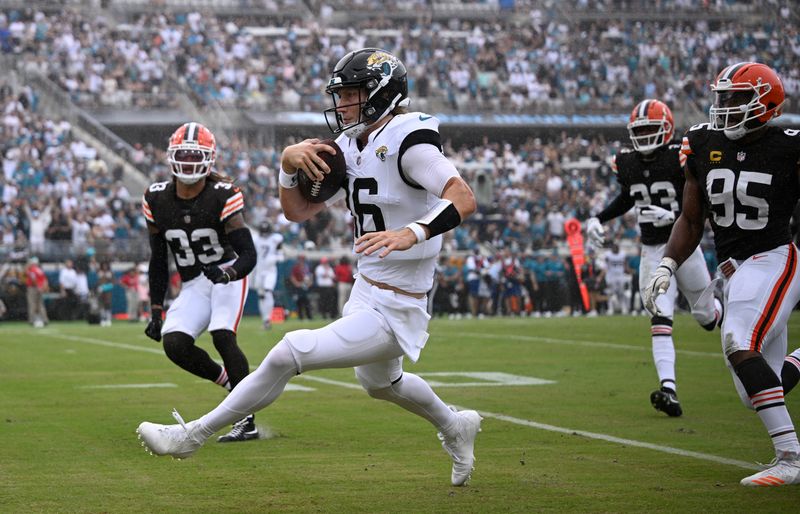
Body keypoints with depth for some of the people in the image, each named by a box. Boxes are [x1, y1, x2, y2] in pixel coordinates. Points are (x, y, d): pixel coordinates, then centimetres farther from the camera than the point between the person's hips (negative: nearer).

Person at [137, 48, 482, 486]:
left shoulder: (407, 141, -18)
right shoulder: (352, 150, 8)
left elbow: (463, 199, -32)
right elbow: (297, 211, 10)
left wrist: (412, 233, -46)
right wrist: (289, 163, -7)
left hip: (393, 314, -11)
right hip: (365, 295, 11)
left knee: (288, 354, -18)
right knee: (379, 383, 34)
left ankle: (193, 435, -6)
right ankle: (454, 427, 59)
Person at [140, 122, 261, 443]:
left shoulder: (223, 196, -15)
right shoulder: (157, 200, -2)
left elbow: (248, 255, -18)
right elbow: (158, 261, 7)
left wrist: (228, 274, -40)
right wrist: (156, 310, 4)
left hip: (228, 274, -4)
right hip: (193, 285, 4)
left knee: (222, 335, -25)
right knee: (174, 344, -17)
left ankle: (246, 420, -19)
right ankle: (228, 381, 10)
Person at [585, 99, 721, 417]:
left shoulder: (681, 158, -15)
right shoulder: (627, 164, 2)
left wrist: (672, 215, -30)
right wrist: (599, 219, 10)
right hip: (652, 250, 3)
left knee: (706, 317, 13)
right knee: (660, 318, -13)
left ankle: (727, 310, 51)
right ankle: (668, 388, -21)